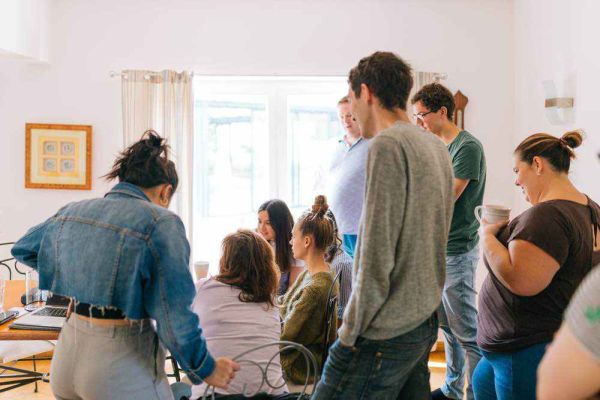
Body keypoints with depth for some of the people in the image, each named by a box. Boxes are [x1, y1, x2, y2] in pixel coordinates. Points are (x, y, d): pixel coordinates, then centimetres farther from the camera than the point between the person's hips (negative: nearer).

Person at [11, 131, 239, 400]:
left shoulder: (72, 212, 6)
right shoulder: (161, 223, -14)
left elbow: (23, 249, 25)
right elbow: (174, 315, -18)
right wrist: (206, 370, -4)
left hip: (66, 354, 7)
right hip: (121, 366, -6)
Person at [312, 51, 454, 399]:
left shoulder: (387, 145, -15)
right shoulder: (437, 147, 12)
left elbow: (376, 255, -19)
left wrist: (351, 331, -11)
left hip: (385, 332, -9)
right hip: (426, 323, 9)